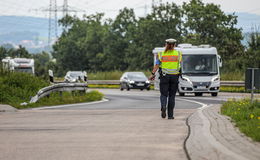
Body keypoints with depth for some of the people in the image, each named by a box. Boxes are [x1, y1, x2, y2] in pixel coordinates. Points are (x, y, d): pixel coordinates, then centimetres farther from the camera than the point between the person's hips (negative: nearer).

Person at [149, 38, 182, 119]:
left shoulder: (161, 54, 1)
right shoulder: (178, 54, 2)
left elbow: (157, 65, -5)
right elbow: (179, 65, 1)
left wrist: (152, 74, -1)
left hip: (164, 76, 0)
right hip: (174, 76, 0)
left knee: (164, 94, 6)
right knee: (172, 96, 8)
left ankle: (163, 106, -25)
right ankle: (170, 115, 6)